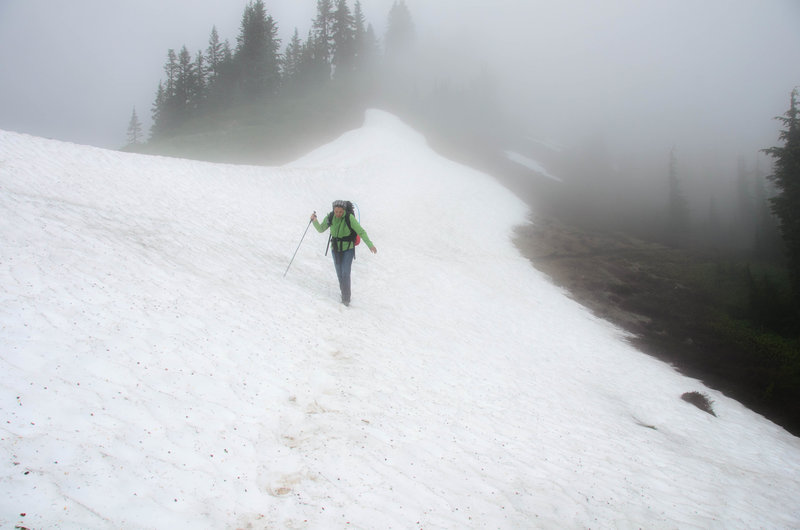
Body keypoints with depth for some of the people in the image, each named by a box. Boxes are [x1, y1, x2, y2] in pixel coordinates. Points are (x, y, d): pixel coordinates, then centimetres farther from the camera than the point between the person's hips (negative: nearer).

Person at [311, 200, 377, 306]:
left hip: (348, 249, -4)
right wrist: (314, 220, -15)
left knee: (345, 273, -11)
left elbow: (361, 232, -18)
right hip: (335, 249, 4)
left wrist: (370, 245, -24)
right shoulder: (330, 218, -8)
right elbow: (320, 229, 4)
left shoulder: (349, 218, -19)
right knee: (339, 274, 10)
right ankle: (344, 292, 31)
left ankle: (346, 298, 0)